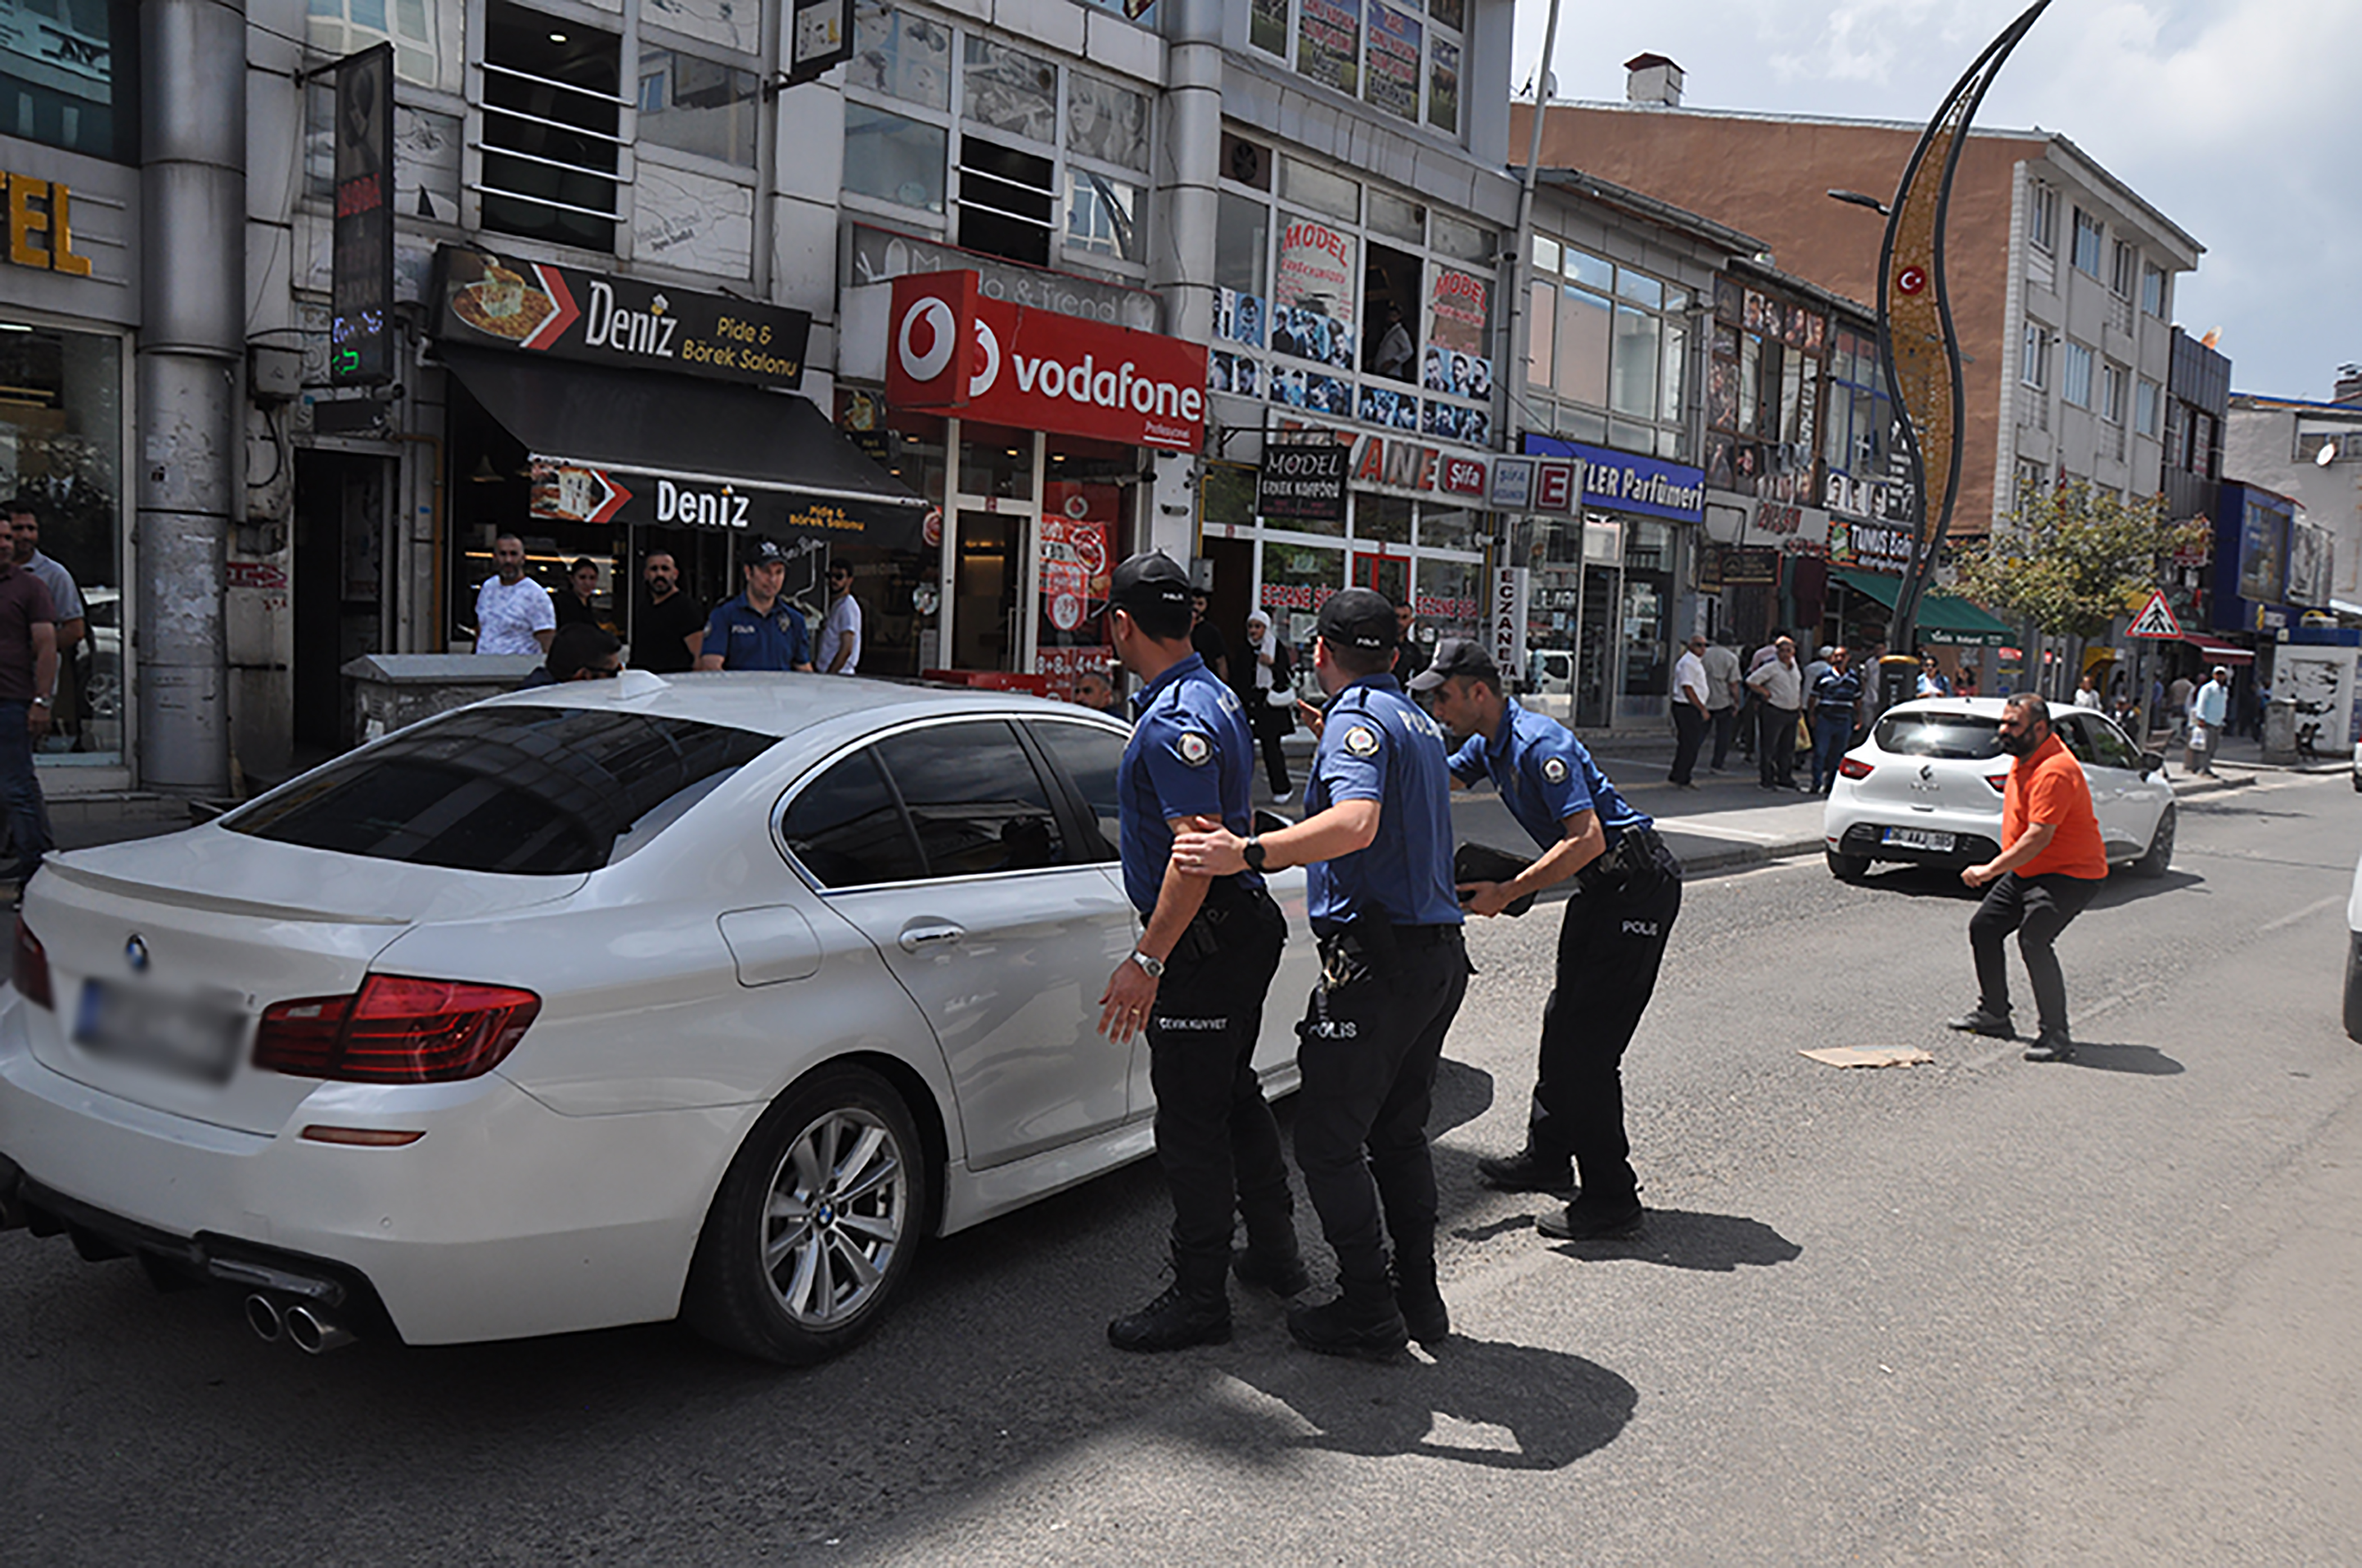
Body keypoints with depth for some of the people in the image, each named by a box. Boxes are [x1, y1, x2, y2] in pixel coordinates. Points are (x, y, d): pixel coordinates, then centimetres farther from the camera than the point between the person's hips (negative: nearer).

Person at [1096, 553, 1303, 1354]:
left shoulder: (1174, 722, -21)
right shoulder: (1218, 697, 12)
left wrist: (1147, 960, -27)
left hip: (1205, 945, -11)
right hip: (1244, 927, 11)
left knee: (1190, 1120, -2)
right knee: (1235, 1096, 21)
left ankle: (1200, 1298, 8)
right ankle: (1274, 1253, 34)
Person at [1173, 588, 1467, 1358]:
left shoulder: (1355, 721, -12)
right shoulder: (1420, 722, 18)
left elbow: (1356, 824, -31)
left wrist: (1249, 854, -37)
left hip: (1377, 958, -10)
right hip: (1442, 953, 10)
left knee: (1330, 1137, -1)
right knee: (1399, 1132, 19)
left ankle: (1368, 1313, 5)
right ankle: (1419, 1296, 25)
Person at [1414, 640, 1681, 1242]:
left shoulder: (1540, 745, -22)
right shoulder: (1487, 744, 9)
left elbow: (1588, 839, -27)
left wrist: (1507, 893, -23)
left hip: (1637, 886, -10)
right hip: (1601, 887, 10)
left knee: (1588, 1042, -10)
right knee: (1563, 1022, 17)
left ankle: (1612, 1199, -2)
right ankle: (1547, 1158, 32)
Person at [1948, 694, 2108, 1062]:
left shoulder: (2054, 771, -26)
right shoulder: (2024, 758, 6)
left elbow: (2039, 837, -31)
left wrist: (1990, 870, -29)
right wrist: (1999, 870, 20)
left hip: (2070, 874, -10)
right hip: (2027, 871, 11)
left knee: (2033, 939, -24)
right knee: (1984, 927, 11)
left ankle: (2057, 1035, -14)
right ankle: (1994, 1014, 26)